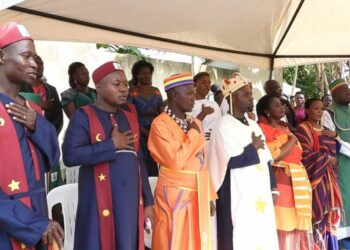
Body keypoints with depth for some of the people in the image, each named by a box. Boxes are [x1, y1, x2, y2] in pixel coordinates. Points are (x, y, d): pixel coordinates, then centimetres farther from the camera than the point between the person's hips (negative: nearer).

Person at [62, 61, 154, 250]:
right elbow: (70, 156, -18)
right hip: (99, 201, -5)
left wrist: (148, 201, 11)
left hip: (131, 200, 5)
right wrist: (112, 145, -14)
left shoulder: (130, 116, 12)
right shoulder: (84, 116, -5)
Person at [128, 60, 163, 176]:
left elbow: (161, 113, 11)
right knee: (143, 162, -7)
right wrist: (145, 132, -14)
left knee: (155, 161, 2)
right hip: (139, 132, -4)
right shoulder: (132, 92, -3)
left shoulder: (156, 91, 11)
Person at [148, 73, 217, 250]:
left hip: (198, 195, 7)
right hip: (175, 196, -7)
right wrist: (193, 134, -12)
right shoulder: (160, 123, -13)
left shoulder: (195, 123, 10)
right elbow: (176, 161, -23)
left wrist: (209, 196, 12)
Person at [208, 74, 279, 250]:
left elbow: (265, 159, 15)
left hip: (261, 192, 7)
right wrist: (253, 147, -5)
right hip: (239, 194, -7)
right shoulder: (224, 126, -9)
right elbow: (233, 160, -20)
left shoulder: (253, 124, 14)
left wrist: (272, 188, 9)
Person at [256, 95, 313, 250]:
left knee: (298, 225, 11)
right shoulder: (263, 128, -8)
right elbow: (274, 156, -19)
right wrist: (292, 140, -6)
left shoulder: (285, 128, 18)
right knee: (284, 224, -5)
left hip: (297, 180, 8)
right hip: (280, 181, -8)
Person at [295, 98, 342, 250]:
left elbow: (333, 151, 24)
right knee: (318, 212, -9)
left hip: (328, 177, 7)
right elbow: (305, 155, -17)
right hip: (315, 177, -7)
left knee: (329, 212, 7)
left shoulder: (325, 130, 17)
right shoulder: (303, 129, -6)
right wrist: (327, 159, -9)